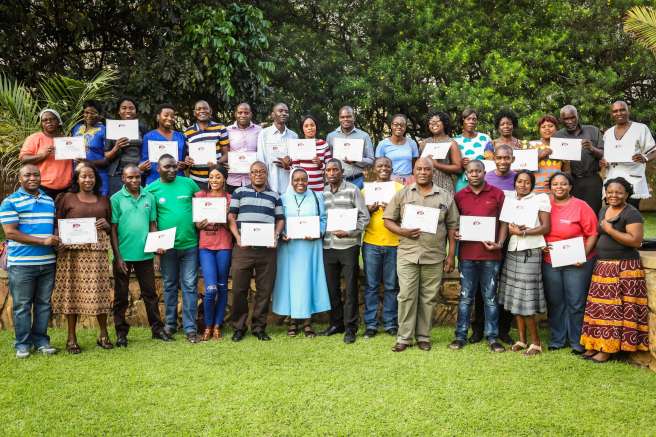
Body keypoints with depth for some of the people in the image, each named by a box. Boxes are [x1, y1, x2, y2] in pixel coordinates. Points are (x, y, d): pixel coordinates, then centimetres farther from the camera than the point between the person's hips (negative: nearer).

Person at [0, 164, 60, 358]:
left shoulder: (49, 201, 14)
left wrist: (57, 238, 0)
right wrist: (43, 241, -15)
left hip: (47, 262, 5)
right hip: (21, 263, -5)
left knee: (44, 303, 10)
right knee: (22, 305, 3)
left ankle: (40, 340, 20)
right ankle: (22, 344, 14)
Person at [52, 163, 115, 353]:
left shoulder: (104, 200, 16)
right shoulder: (67, 198, 7)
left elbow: (111, 229, 20)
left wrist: (106, 225, 0)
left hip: (98, 251, 2)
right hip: (73, 250, -2)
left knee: (99, 291, 0)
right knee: (72, 291, -1)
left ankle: (103, 335, 12)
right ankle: (71, 338, 9)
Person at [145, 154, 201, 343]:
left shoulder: (188, 183, 2)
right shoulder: (151, 189, 1)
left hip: (190, 244, 0)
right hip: (167, 247, 0)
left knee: (190, 286, 1)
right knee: (170, 285, 13)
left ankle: (190, 327, 8)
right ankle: (170, 324, 25)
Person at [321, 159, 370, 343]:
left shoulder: (352, 190, -3)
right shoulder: (323, 193, 10)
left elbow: (364, 216, -6)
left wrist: (349, 232, -16)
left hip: (349, 245, -4)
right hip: (328, 246, 4)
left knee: (350, 289, 0)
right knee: (331, 288, 11)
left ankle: (350, 328, 9)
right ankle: (336, 323, 25)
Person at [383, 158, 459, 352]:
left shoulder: (445, 196, 8)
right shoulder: (402, 194, 7)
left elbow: (452, 227, 8)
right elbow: (388, 220, 6)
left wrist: (451, 255, 3)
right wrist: (402, 231, -13)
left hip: (435, 256, 1)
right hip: (407, 254, -1)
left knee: (429, 297, 7)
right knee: (407, 296, -1)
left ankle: (423, 336, 19)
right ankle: (404, 337, 9)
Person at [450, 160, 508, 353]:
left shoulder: (497, 194, 2)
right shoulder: (459, 196, 7)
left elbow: (504, 221, 3)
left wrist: (499, 243, -9)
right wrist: (455, 233, -7)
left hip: (490, 254, -1)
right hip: (467, 253, 1)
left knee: (490, 297, 8)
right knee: (465, 297, 8)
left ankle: (492, 337, 16)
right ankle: (460, 335, 16)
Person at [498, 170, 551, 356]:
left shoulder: (540, 199, 2)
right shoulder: (509, 198, 13)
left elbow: (546, 227, -4)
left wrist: (524, 232, -13)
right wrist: (511, 229, -7)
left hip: (530, 252, -4)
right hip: (512, 250, 4)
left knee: (527, 298, -6)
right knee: (515, 297, 5)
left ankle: (536, 342, 6)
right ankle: (521, 339, 16)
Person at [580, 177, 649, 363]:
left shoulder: (632, 213, -10)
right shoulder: (603, 211, 14)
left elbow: (636, 240, -19)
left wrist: (610, 230, -16)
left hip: (624, 269, -7)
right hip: (602, 267, 7)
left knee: (615, 309, -4)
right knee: (600, 307, 7)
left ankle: (609, 348, 2)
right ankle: (595, 344, 13)